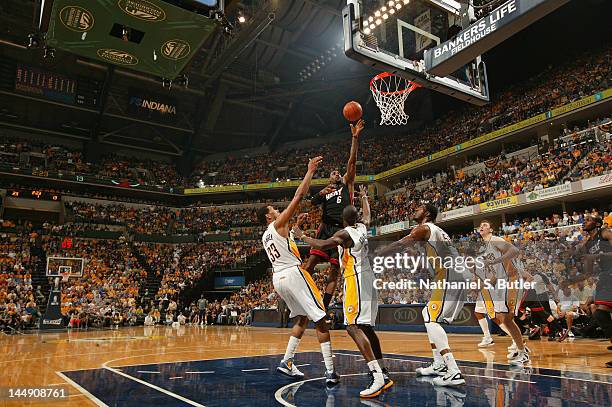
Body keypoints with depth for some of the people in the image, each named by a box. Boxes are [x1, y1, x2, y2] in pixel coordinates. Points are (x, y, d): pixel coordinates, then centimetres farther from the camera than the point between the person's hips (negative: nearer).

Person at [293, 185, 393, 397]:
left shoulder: (345, 233, -10)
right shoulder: (362, 228, 12)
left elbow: (322, 245, -21)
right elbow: (367, 215, 34)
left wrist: (301, 236, -7)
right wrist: (363, 197, 50)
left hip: (355, 280, -9)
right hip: (367, 279, 9)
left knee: (353, 327, -14)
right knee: (366, 327, 14)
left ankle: (376, 376, -21)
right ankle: (383, 374, 17)